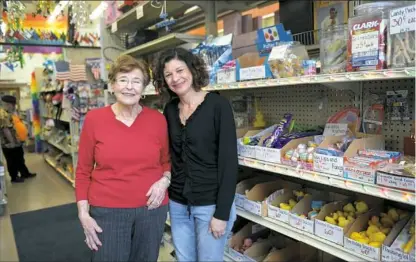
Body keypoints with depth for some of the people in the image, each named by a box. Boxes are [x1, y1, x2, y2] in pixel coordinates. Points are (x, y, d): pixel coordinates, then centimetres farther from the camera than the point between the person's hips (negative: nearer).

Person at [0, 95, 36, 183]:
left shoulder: (12, 112, 8)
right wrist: (12, 142, -22)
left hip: (17, 142, 9)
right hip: (9, 144, -9)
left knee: (20, 159, 22)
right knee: (13, 162, 8)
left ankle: (25, 173, 35)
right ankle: (14, 178, 23)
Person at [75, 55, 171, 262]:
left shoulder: (158, 120, -4)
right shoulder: (94, 119, -6)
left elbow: (167, 161, 9)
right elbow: (83, 170, 0)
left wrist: (164, 180, -10)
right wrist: (84, 214, -3)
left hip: (152, 209, 2)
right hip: (107, 211, -1)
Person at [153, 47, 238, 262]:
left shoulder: (218, 105, -12)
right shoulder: (170, 110, 4)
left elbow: (229, 161, -15)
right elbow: (168, 156, 11)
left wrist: (222, 213, -16)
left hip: (210, 204, -5)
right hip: (177, 203, 5)